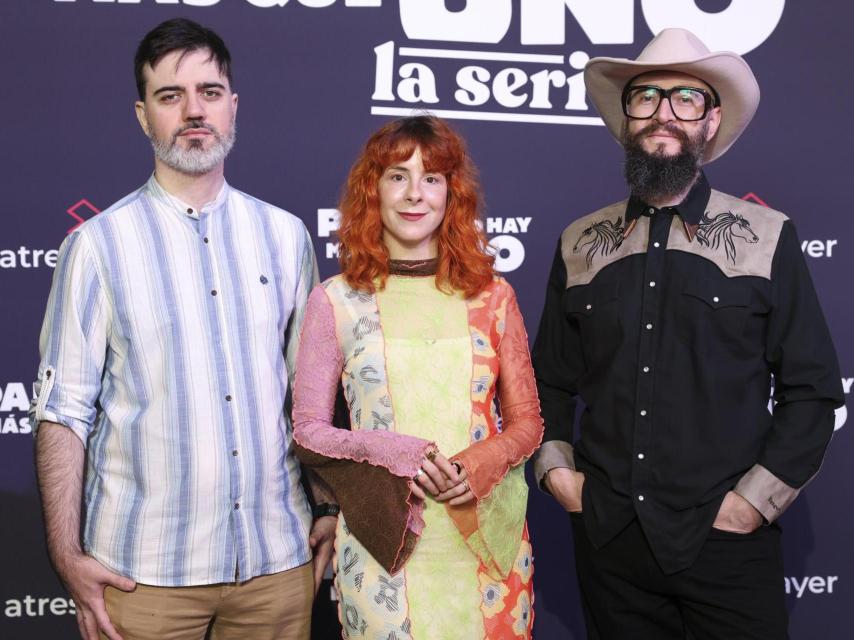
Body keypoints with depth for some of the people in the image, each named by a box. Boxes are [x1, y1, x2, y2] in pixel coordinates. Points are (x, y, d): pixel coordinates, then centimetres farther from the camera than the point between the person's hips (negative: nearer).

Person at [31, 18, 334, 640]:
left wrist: (333, 510, 5)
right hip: (145, 568, -2)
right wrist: (68, 555, -8)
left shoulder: (285, 236, 6)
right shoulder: (99, 244, -2)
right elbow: (64, 409, -4)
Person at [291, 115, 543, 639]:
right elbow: (308, 430, 1)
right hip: (384, 541, -1)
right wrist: (393, 452, -16)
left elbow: (527, 419, 8)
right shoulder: (335, 300, -1)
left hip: (490, 540, 2)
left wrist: (492, 454, -13)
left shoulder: (493, 296, 4)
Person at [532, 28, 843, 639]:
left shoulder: (767, 238, -1)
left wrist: (756, 498, -7)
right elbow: (551, 379, 13)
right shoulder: (580, 244, 6)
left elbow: (814, 388, -1)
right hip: (607, 537, 2)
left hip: (727, 542, -2)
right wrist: (556, 468, 1)